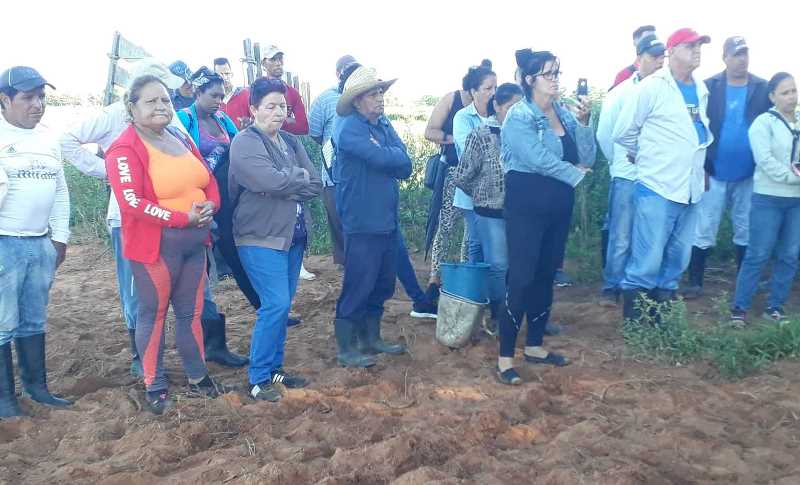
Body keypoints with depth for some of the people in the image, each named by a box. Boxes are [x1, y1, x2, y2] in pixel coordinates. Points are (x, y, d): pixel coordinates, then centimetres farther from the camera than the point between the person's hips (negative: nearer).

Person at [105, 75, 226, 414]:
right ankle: (154, 386, 19)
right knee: (153, 314, 6)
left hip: (195, 242, 7)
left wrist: (210, 206, -7)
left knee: (191, 311, 15)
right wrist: (183, 218, -23)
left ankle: (197, 376, 29)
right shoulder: (125, 149, -13)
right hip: (155, 245, -7)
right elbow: (132, 202, -23)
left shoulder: (181, 139, 12)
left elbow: (208, 180, 15)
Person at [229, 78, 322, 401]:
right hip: (261, 238, -7)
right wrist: (299, 178, -5)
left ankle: (274, 368, 25)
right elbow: (272, 182, -23)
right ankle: (258, 378, 2)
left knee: (282, 305, 11)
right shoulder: (245, 143, -9)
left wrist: (287, 183, -9)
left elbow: (316, 185, 6)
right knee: (276, 304, -11)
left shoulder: (291, 142, 14)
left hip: (293, 235, 7)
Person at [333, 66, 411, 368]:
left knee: (383, 284, 15)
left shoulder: (384, 126, 11)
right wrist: (394, 154, -4)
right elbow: (382, 158, -25)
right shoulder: (350, 128, -12)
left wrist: (386, 156, -14)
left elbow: (405, 167, 2)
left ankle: (371, 338, 29)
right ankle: (345, 348, 10)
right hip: (362, 222, -8)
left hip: (387, 220, 8)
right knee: (358, 285, -2)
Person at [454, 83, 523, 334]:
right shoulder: (481, 134, -5)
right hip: (491, 213, -3)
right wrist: (485, 196, 5)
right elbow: (462, 177, -1)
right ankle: (496, 316, 17)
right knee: (498, 266, 0)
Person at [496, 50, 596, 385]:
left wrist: (584, 122, -10)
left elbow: (587, 159, 4)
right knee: (521, 278, -8)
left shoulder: (565, 114, 10)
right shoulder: (519, 116, -9)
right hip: (526, 207, -7)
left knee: (546, 275, 13)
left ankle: (534, 345, 27)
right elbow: (539, 159, -20)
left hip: (559, 206, 7)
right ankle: (505, 357, 0)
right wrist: (576, 175, -7)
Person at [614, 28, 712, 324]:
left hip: (690, 190, 7)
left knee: (678, 260, 13)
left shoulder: (701, 90, 11)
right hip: (657, 189, -6)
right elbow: (623, 133, -4)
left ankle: (662, 319, 26)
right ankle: (633, 323, 8)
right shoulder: (653, 87, -8)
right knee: (647, 262, -5)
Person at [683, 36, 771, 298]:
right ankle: (695, 283, 13)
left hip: (749, 175, 2)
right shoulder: (709, 87, -4)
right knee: (703, 231, 2)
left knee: (745, 231, 13)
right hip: (714, 173, -2)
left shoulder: (763, 89, 0)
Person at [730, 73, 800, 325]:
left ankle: (775, 307, 17)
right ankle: (739, 308, 3)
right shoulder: (764, 122, -4)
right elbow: (765, 160, -15)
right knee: (758, 255, -5)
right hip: (768, 198, -5)